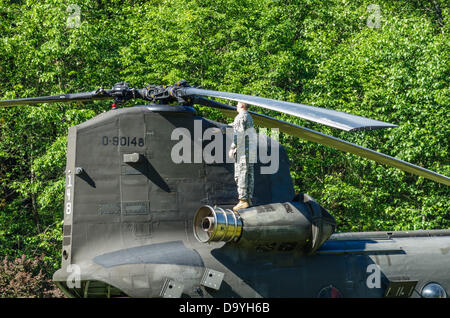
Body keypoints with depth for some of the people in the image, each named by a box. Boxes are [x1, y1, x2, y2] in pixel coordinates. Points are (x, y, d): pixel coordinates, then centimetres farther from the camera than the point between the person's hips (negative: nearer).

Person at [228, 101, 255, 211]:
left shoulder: (241, 117, -9)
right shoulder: (249, 117, 20)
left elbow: (239, 133, -17)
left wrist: (232, 148, -16)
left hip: (242, 150, -9)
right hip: (250, 149, 9)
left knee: (241, 175, -10)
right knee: (249, 175, 8)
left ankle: (243, 200, -15)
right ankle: (249, 199, 8)